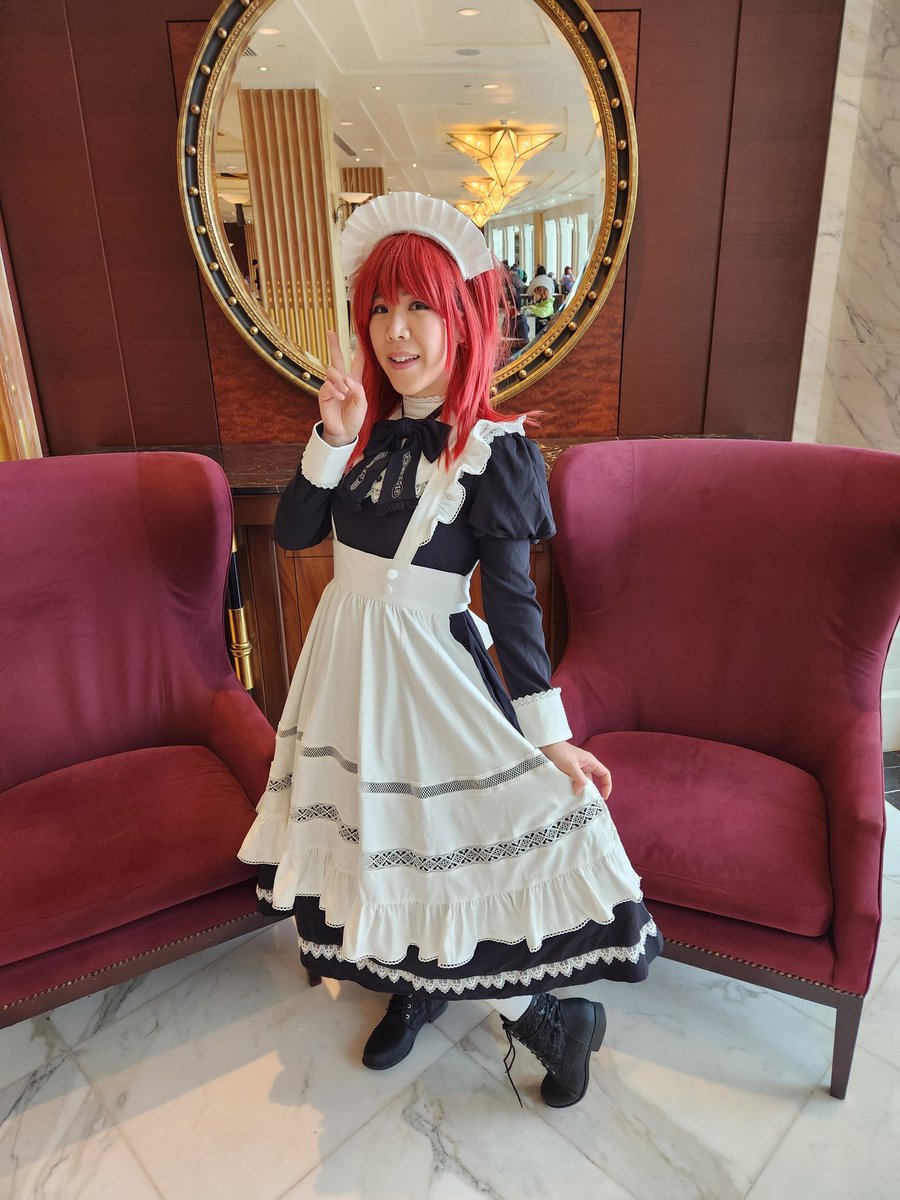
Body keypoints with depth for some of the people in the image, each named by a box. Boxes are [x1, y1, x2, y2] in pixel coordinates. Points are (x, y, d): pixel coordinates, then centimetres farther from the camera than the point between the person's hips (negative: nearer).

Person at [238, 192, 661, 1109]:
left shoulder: (489, 448, -14)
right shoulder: (367, 425, 3)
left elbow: (511, 597, -14)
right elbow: (292, 532, 0)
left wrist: (550, 737, -14)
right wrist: (333, 440, -14)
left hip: (428, 664, -6)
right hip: (346, 653, 6)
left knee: (449, 843, -1)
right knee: (371, 830, 16)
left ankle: (540, 1014, 25)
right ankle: (418, 986, 42)